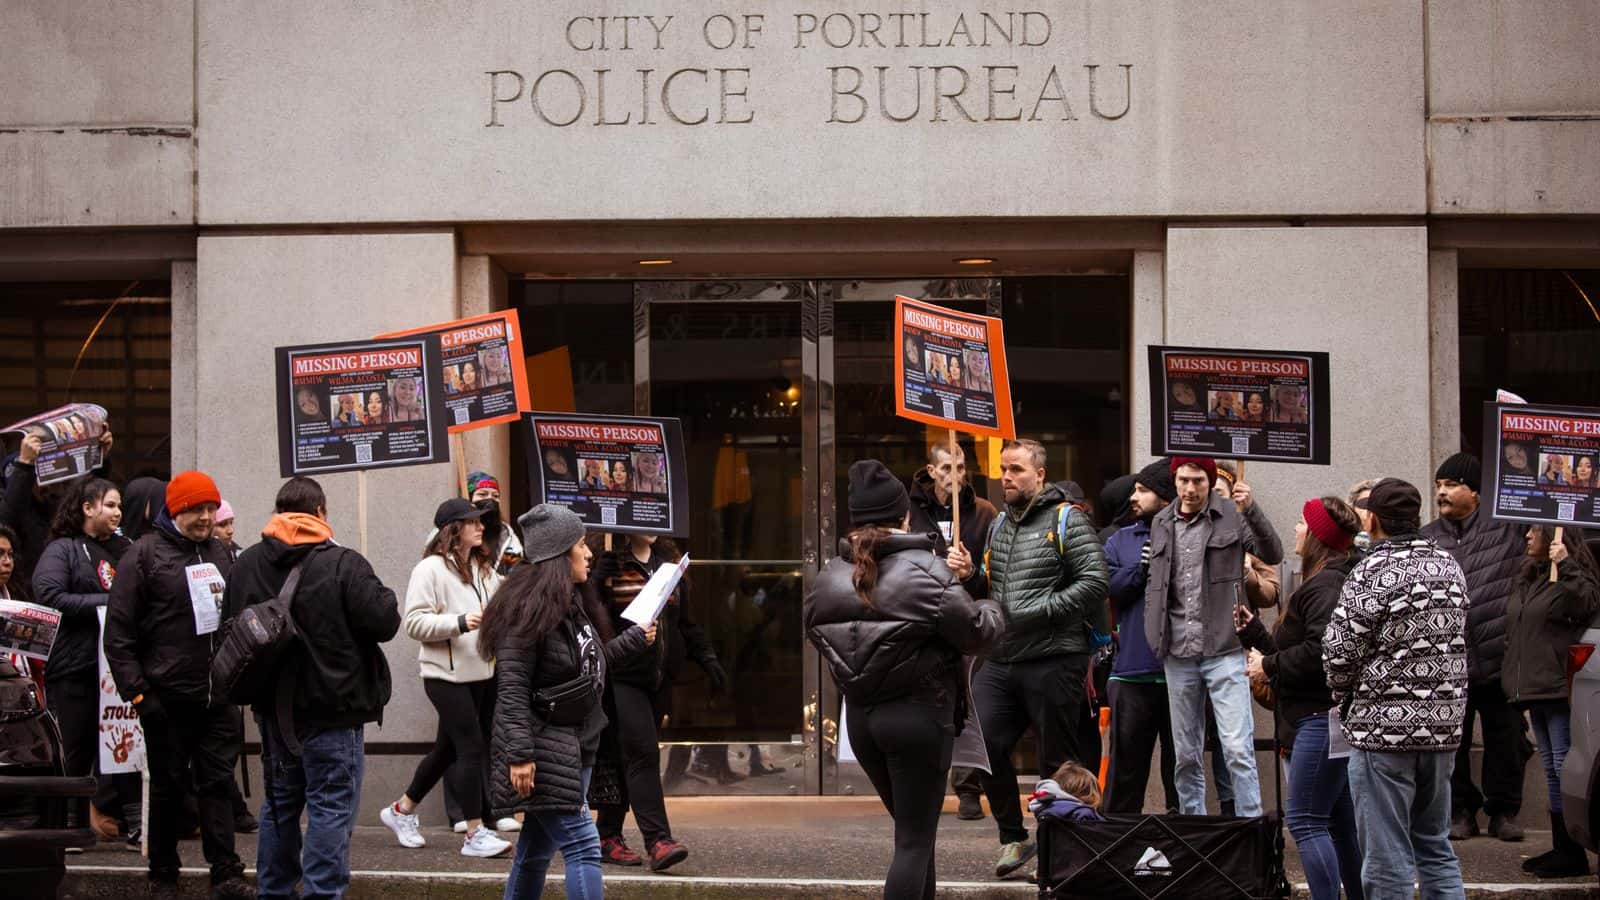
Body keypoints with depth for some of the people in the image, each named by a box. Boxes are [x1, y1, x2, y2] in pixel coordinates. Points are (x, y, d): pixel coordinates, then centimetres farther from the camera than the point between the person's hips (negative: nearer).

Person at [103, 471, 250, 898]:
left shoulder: (220, 554, 11)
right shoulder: (144, 554, -4)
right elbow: (119, 630, -6)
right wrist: (137, 690, -10)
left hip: (218, 695, 4)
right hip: (167, 696, -4)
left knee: (218, 782, 2)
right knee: (168, 784, 7)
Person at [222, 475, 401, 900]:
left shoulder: (246, 564, 4)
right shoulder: (342, 564, -16)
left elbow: (231, 627, 14)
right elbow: (385, 622, -17)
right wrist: (382, 597, 3)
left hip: (274, 709, 6)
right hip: (332, 707, -6)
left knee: (279, 803, 18)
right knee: (331, 807, -1)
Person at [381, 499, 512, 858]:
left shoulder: (484, 569, 14)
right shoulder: (431, 569, -10)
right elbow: (414, 623, -16)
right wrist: (459, 622, -25)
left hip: (483, 673, 8)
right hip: (447, 675, -8)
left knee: (448, 748, 15)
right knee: (471, 748, -9)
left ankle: (401, 811, 31)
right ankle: (475, 835, -3)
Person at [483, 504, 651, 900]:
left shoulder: (568, 603, 13)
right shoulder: (529, 607, -16)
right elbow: (512, 687, -20)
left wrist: (633, 640, 34)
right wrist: (519, 753, -25)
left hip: (575, 746, 9)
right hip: (545, 748, -9)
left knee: (536, 849, 14)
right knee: (582, 846, -13)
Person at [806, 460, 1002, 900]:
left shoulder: (830, 576, 1)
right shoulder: (924, 572, -16)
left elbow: (815, 632, 11)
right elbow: (975, 632, -11)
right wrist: (991, 610, 10)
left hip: (861, 716, 6)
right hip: (919, 715, -6)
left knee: (911, 825, 21)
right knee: (915, 838, 1)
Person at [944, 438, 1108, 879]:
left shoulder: (1065, 520, -6)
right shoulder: (1000, 524, 17)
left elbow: (1095, 581, -15)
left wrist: (1041, 611, -18)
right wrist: (970, 574, 5)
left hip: (1053, 660, -7)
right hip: (1000, 660, 7)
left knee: (1058, 761, 2)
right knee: (985, 745, -1)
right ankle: (1013, 838, 15)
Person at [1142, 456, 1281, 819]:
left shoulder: (1231, 517, -2)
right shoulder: (1160, 524, 11)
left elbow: (1273, 556, -12)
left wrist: (1252, 510, -25)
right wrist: (1155, 636, 12)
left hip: (1224, 651, -4)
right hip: (1177, 655, 4)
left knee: (1238, 749, -10)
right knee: (1186, 754, 10)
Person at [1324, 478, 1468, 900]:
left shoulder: (1371, 573, -14)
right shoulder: (1450, 567, 8)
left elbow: (1339, 653, -13)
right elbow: (1457, 642, 15)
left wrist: (1343, 701, 5)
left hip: (1385, 726, -7)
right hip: (1445, 723, 7)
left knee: (1387, 857, -1)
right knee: (1436, 846, 17)